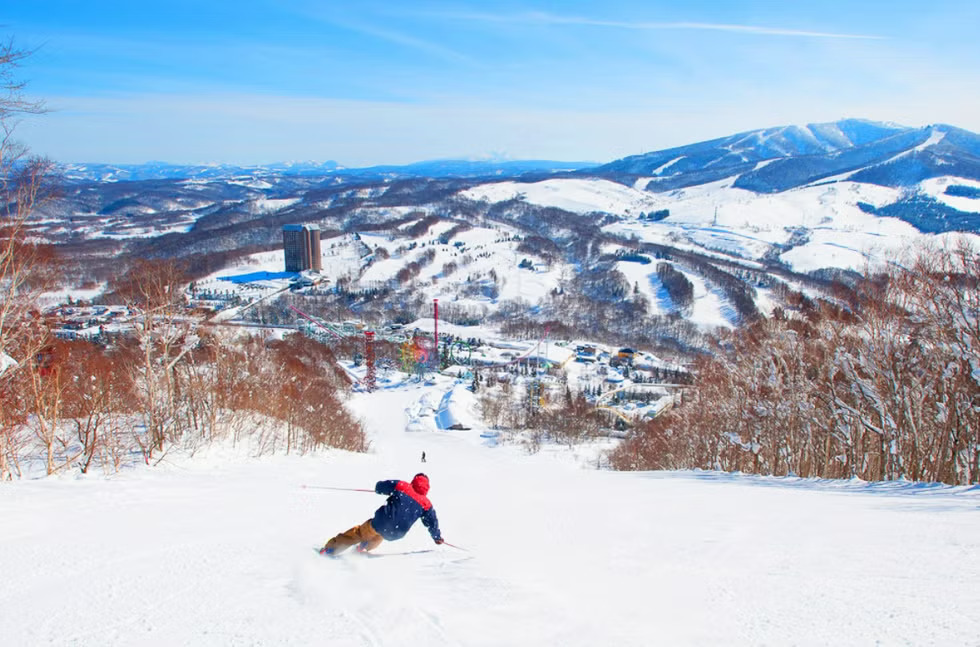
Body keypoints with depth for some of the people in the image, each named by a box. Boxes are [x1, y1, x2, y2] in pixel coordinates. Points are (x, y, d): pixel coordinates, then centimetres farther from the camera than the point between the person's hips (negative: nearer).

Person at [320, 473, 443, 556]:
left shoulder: (401, 486, 3)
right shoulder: (426, 504, 5)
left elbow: (380, 486, 9)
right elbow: (432, 521, 13)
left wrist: (379, 488, 34)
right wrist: (438, 537, 30)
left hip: (381, 523, -1)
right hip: (395, 534, 2)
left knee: (359, 532, 17)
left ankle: (330, 548, 13)